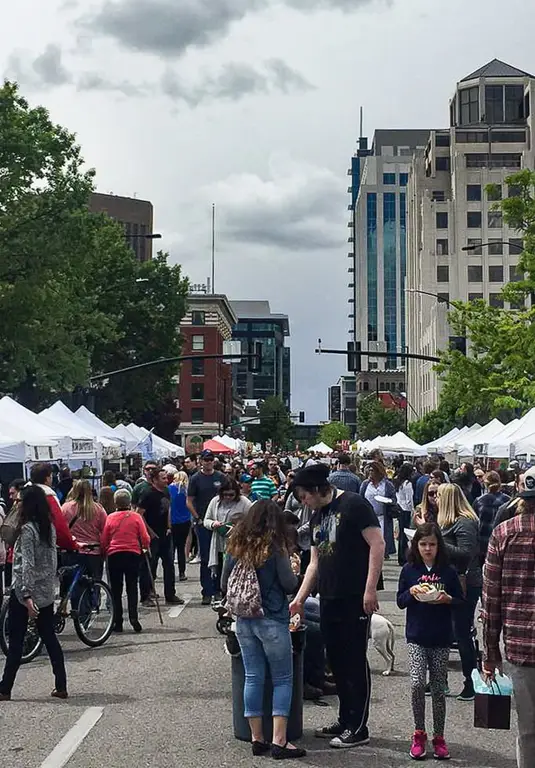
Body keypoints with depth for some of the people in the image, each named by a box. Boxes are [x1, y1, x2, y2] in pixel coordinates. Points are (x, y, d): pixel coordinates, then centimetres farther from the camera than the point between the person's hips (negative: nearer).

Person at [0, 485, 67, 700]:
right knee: (49, 638, 11)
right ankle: (61, 687, 10)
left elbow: (27, 564, -20)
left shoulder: (27, 530, -14)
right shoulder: (50, 528, 7)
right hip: (46, 593, 7)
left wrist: (26, 595, -24)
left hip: (24, 592, -7)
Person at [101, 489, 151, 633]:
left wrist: (106, 551, 19)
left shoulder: (110, 518, -2)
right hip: (133, 555, 0)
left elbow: (104, 541, 1)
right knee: (132, 587, 8)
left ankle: (118, 622, 5)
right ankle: (133, 617, -5)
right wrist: (145, 548, 17)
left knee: (116, 589, 7)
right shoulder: (136, 517, -4)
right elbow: (145, 539, -3)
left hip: (114, 555, 0)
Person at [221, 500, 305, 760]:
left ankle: (257, 738, 14)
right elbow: (290, 584, -11)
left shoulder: (236, 547, 3)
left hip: (243, 620, 5)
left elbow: (224, 584, 9)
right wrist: (291, 571, 10)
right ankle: (279, 741, -1)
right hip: (272, 620, -5)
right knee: (283, 680, 4)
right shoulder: (275, 548, -11)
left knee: (253, 678, 11)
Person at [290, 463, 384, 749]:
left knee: (354, 661, -2)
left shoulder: (354, 505, -10)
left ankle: (358, 727, 6)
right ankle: (345, 720, 25)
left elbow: (377, 544, -15)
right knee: (336, 659, 13)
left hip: (355, 598, -8)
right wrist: (299, 598, 15)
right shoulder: (317, 517, 15)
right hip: (329, 598, 8)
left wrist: (370, 589, -19)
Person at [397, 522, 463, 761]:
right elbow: (400, 601, 5)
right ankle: (419, 734, 2)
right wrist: (411, 593, -14)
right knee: (417, 683, -14)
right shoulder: (409, 570, 1)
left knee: (438, 689, 7)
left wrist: (447, 599, -14)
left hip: (441, 639, 0)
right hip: (416, 637, 0)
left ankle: (439, 737, 19)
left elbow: (461, 601, 6)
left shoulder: (447, 571, 0)